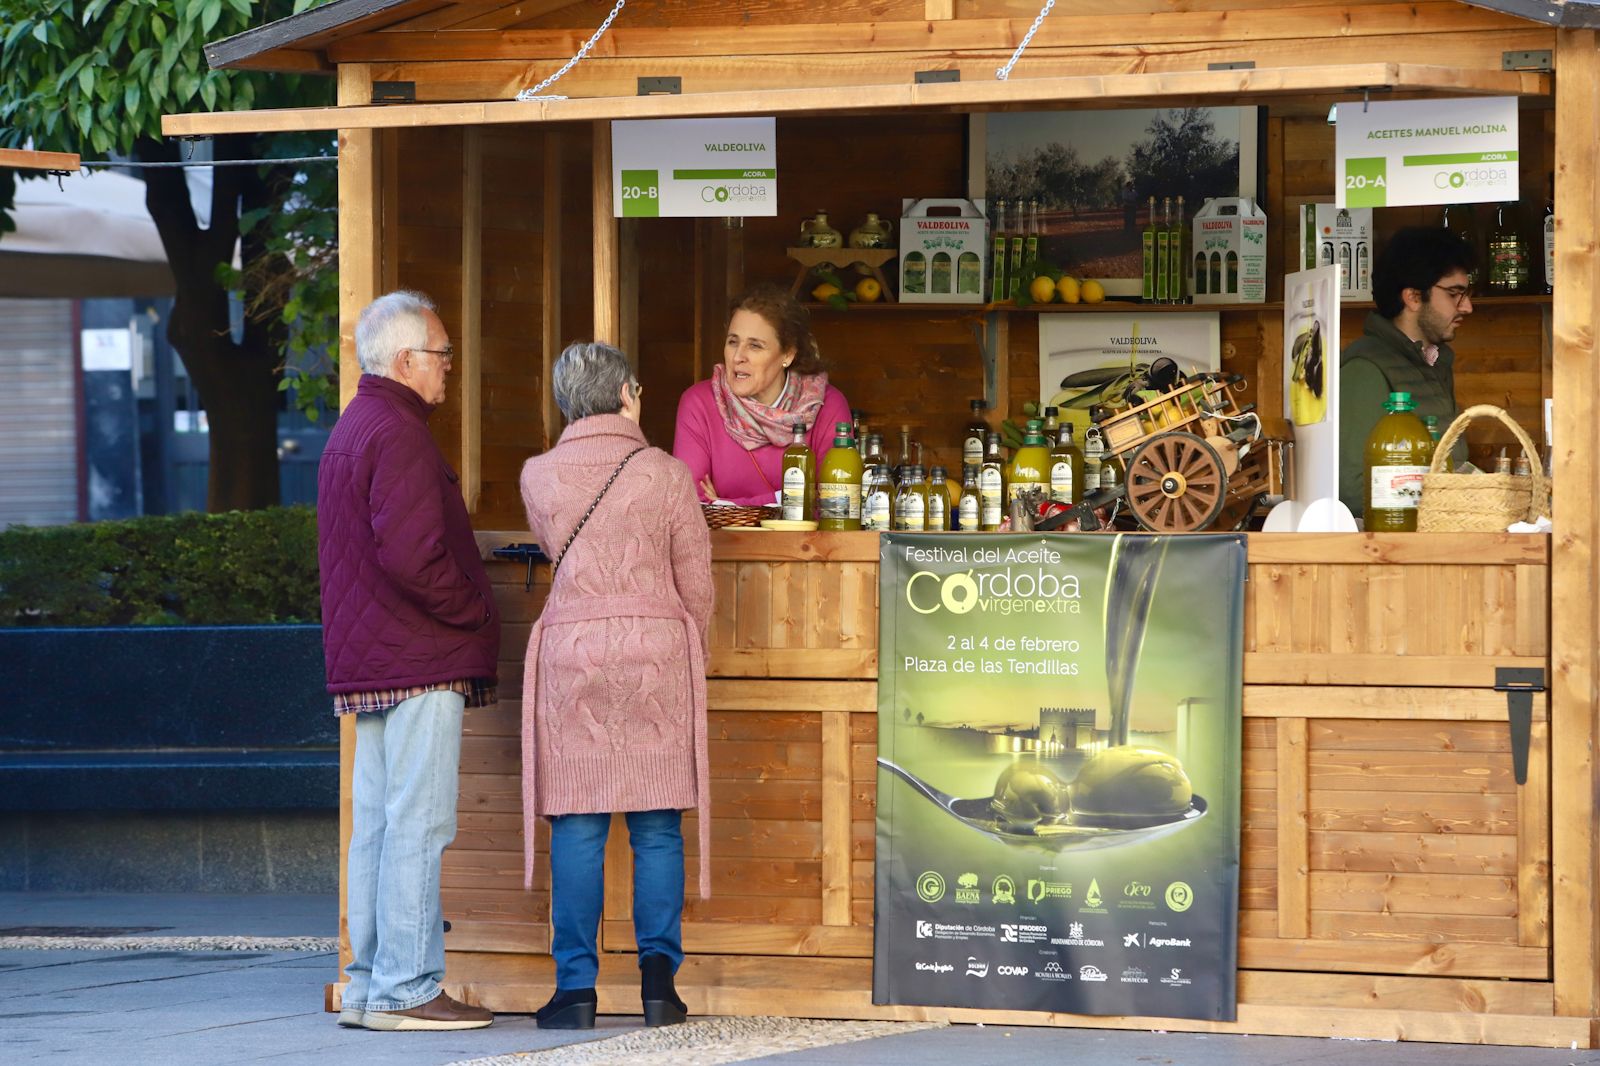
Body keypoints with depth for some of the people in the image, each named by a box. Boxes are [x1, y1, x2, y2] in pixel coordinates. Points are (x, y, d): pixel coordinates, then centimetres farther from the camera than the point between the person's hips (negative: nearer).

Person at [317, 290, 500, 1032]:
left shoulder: (349, 432, 19)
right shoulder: (398, 436, -15)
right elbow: (412, 557, -24)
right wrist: (476, 612, -11)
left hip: (366, 664, 10)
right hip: (419, 664, -10)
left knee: (376, 824, 11)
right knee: (418, 824, -9)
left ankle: (369, 986, 13)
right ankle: (404, 990, -9)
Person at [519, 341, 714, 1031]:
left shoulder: (539, 475, 2)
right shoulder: (665, 473, 0)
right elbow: (697, 584, 4)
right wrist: (687, 659, 17)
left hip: (570, 650, 0)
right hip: (657, 646, 0)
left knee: (577, 826, 2)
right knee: (657, 826, 4)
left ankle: (577, 987, 1)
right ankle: (658, 977, 2)